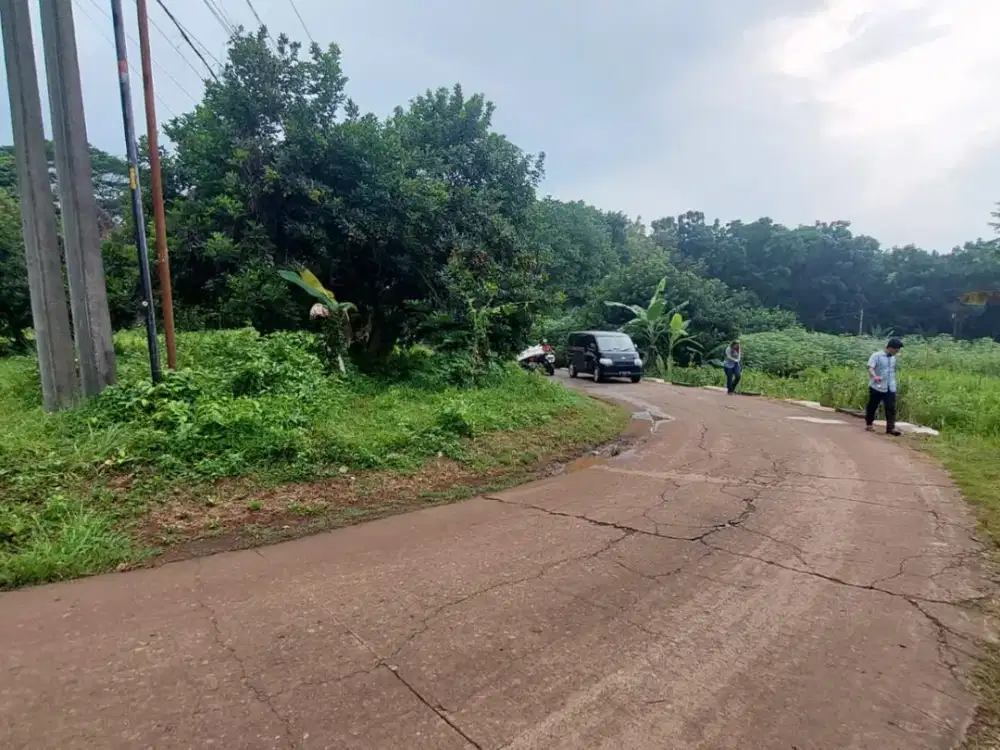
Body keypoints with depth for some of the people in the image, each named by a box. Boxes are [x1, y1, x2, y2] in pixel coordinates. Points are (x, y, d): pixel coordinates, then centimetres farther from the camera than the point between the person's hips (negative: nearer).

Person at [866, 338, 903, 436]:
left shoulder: (893, 358, 13)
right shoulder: (876, 356, -10)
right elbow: (870, 368, -22)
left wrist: (894, 382, 27)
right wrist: (875, 376, -40)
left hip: (890, 388, 5)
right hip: (877, 387, -5)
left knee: (891, 408, -3)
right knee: (872, 407, 8)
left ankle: (890, 427, -3)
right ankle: (869, 424, 23)